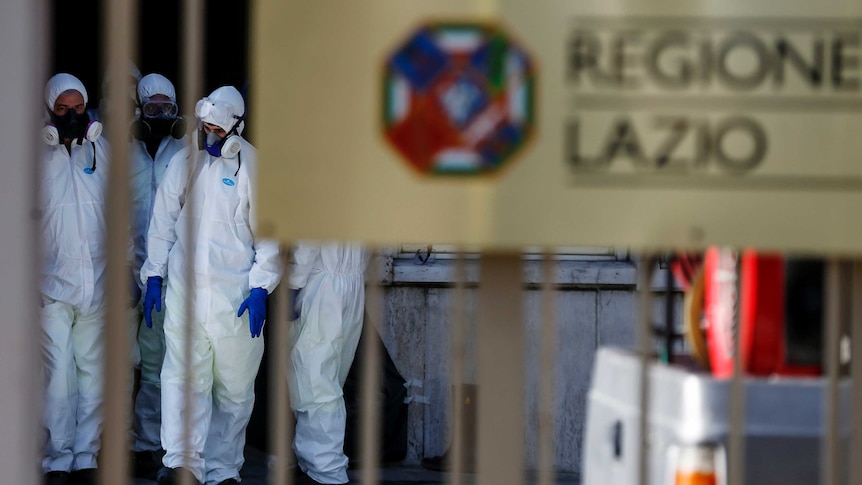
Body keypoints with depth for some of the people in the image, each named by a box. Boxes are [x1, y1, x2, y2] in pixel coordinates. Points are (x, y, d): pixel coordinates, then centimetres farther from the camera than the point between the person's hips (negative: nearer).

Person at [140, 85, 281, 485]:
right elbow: (162, 223, 15)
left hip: (235, 296, -1)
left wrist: (260, 289, -8)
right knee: (184, 376, -12)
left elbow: (268, 235, 0)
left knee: (235, 387, 5)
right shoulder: (184, 163, 9)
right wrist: (153, 276, 9)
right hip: (184, 290, 1)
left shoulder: (256, 168, 0)